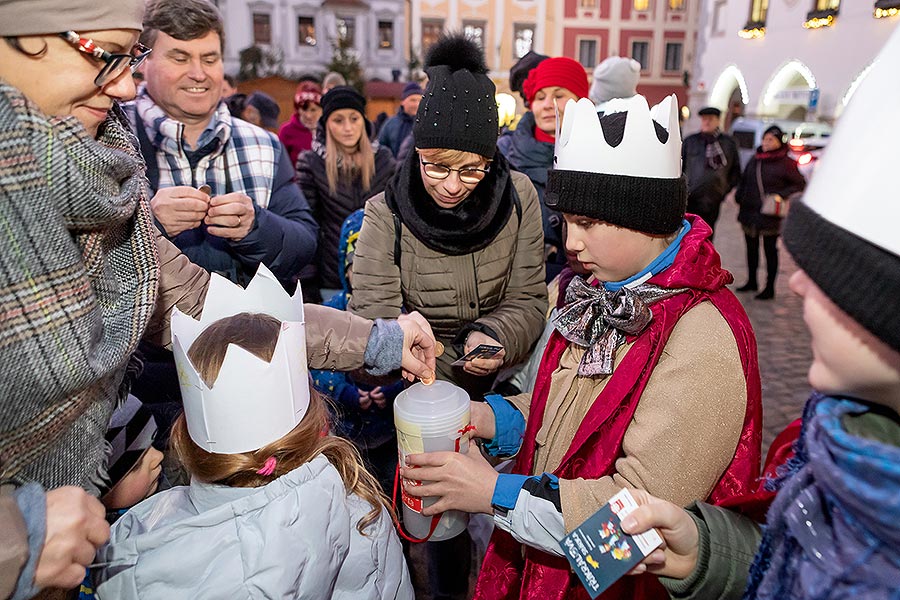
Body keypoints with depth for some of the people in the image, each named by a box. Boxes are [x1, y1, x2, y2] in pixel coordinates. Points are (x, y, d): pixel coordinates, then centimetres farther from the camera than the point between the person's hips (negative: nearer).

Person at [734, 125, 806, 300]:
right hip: (749, 212, 6)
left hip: (770, 214, -6)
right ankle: (752, 281, 30)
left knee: (770, 249, 2)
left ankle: (770, 288, 11)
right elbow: (744, 181, 20)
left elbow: (800, 185, -1)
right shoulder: (755, 159, 10)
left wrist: (782, 195, -14)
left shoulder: (785, 163, -7)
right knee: (751, 248, 15)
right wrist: (739, 196, 5)